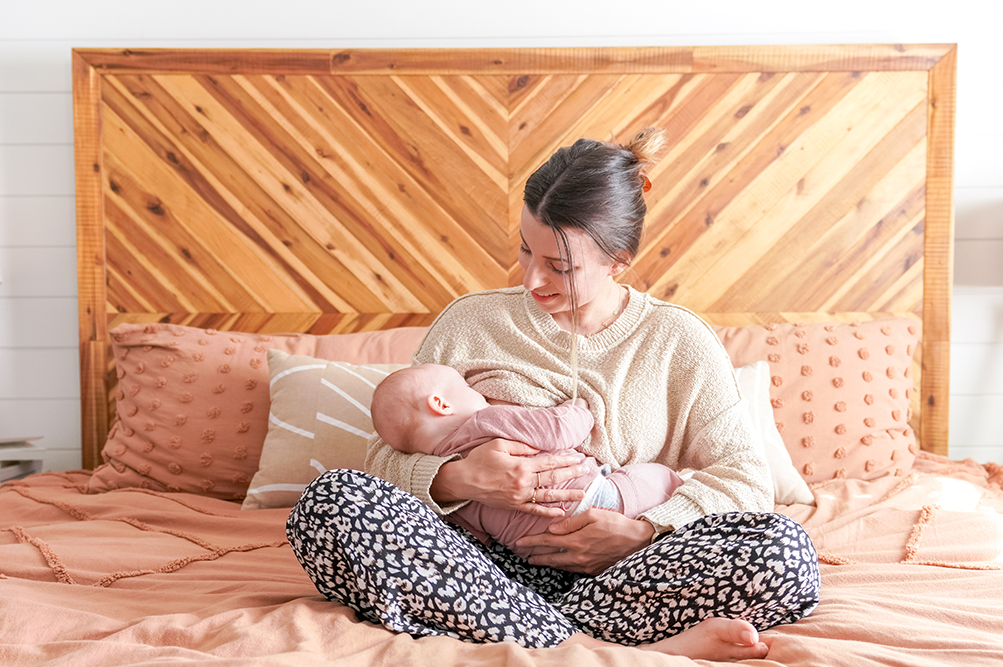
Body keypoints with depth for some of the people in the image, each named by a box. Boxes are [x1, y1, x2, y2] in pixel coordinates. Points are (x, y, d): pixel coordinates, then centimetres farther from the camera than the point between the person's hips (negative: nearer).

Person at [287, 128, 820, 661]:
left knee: (783, 550, -26)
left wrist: (643, 531, -14)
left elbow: (743, 475, 2)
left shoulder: (679, 342, 6)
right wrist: (458, 479, -16)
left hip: (622, 577, 0)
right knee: (331, 500, -26)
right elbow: (385, 456, 6)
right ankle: (588, 646, -31)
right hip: (486, 567, 1)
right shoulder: (470, 321, 6)